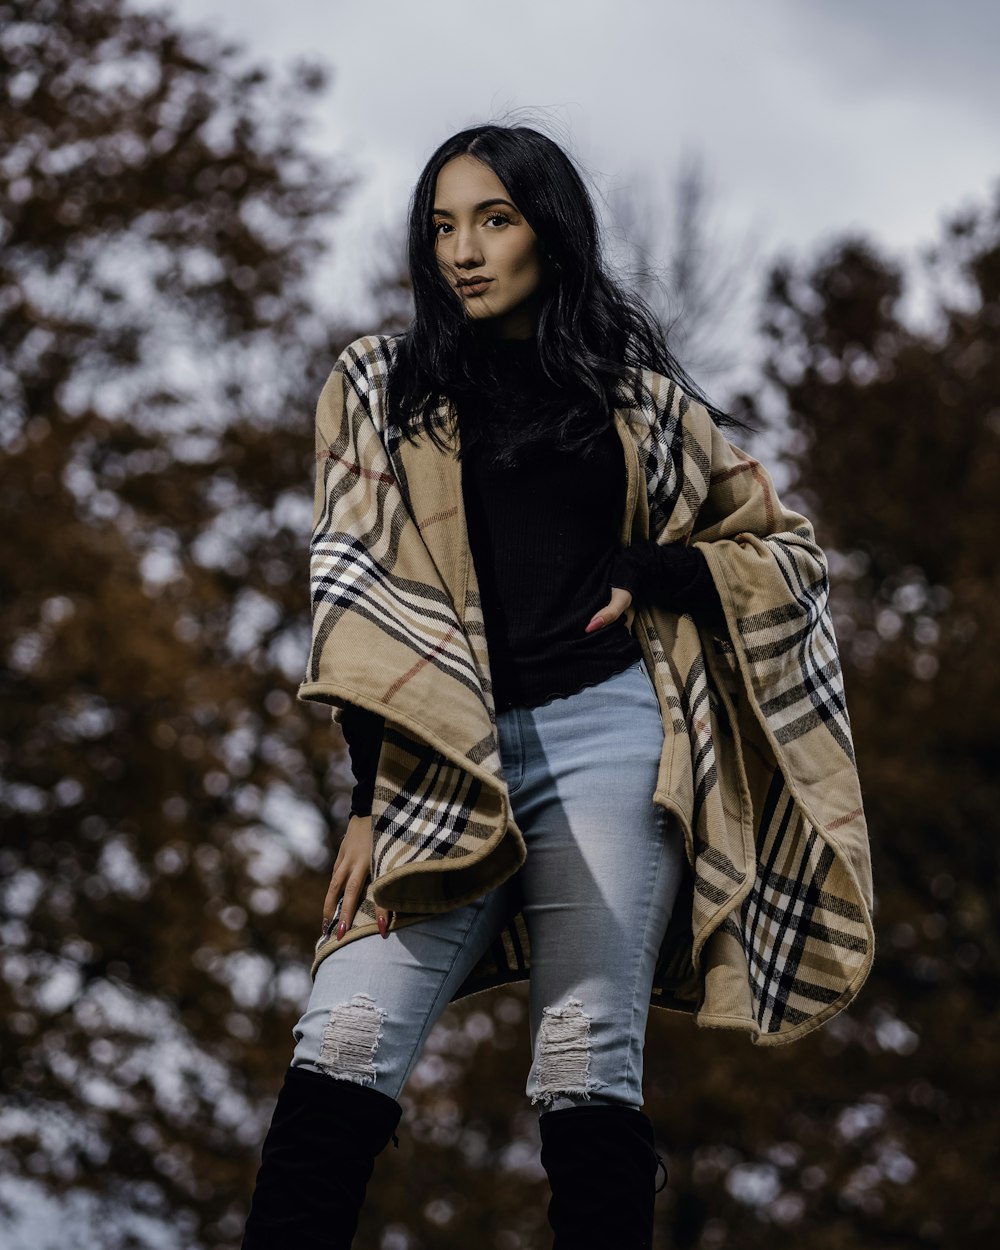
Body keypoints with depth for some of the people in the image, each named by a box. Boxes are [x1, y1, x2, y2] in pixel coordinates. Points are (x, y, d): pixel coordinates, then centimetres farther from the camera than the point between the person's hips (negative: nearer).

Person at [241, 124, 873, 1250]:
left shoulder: (638, 393, 16)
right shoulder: (378, 387, 15)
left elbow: (784, 549, 21)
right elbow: (358, 593, 6)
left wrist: (653, 577, 1)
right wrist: (374, 796, -6)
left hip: (606, 735, 0)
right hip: (443, 755, 0)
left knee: (588, 1061, -7)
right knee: (350, 1042, -17)